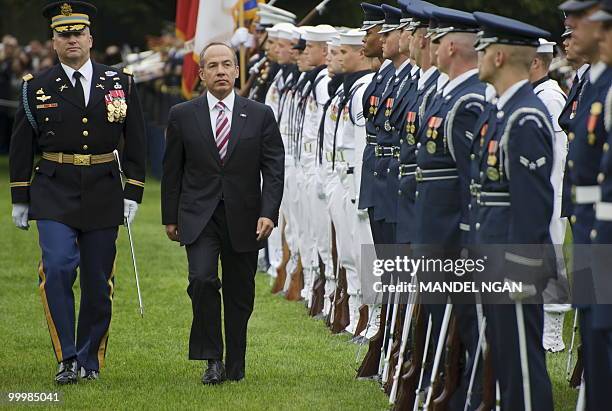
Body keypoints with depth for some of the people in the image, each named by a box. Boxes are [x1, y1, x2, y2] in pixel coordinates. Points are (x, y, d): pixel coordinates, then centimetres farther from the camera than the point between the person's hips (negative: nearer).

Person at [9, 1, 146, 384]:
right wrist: (20, 198, 7)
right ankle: (67, 358, -10)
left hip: (103, 193, 1)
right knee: (58, 268, -17)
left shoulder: (120, 83, 4)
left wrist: (133, 193, 2)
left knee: (98, 281, 5)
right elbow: (22, 146, 8)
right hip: (54, 193, -1)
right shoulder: (37, 87, 3)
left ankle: (90, 360, 17)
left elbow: (135, 142, 8)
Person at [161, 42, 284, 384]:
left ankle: (235, 366, 19)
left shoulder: (260, 115, 3)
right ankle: (212, 358, -10)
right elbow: (172, 170, 8)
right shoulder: (183, 116, 3)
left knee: (240, 296, 6)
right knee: (203, 279, -21)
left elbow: (274, 168, 0)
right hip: (199, 216, -1)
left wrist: (269, 213, -11)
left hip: (243, 219, 1)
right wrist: (170, 216, 6)